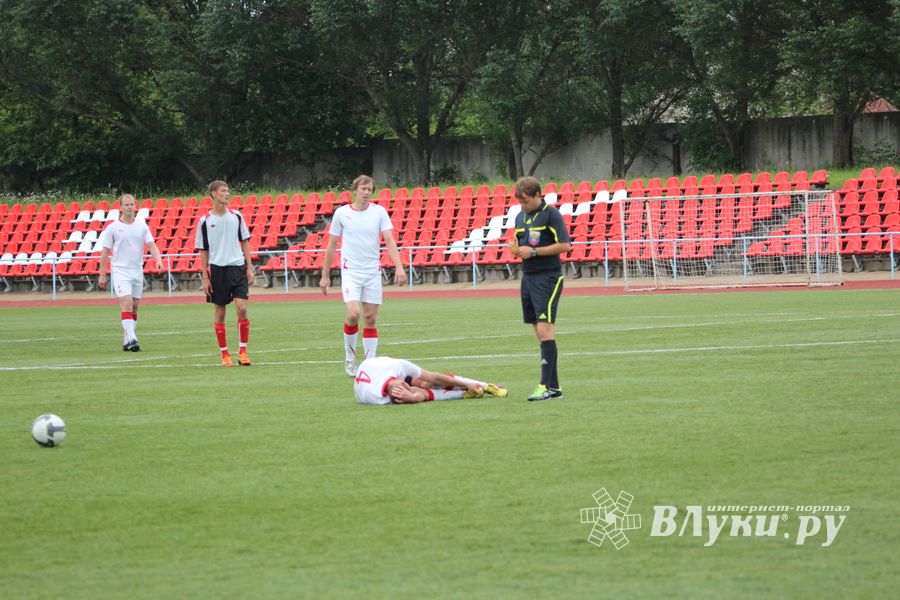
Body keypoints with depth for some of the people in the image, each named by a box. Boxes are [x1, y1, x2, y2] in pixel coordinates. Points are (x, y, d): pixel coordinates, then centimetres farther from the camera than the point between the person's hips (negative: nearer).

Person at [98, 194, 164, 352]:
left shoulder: (142, 225, 6)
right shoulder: (113, 227, -2)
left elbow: (151, 245, 3)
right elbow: (105, 252, 1)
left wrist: (158, 260, -16)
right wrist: (102, 275, 0)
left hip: (137, 271, 4)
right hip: (120, 271, -4)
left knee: (134, 307, 6)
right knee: (127, 304, -17)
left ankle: (127, 342, 15)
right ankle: (131, 340, -23)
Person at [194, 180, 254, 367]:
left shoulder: (236, 216, 5)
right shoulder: (205, 221, 0)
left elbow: (245, 243, 11)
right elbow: (203, 251, 4)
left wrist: (249, 268, 4)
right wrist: (205, 277, 0)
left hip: (238, 267, 1)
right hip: (217, 269, -1)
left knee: (242, 308, -11)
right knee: (220, 313, 3)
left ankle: (242, 351, -2)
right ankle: (224, 354, 12)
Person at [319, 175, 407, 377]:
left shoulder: (379, 212, 1)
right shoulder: (341, 213, 0)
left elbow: (390, 240, -5)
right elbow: (331, 246, 7)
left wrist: (399, 267, -18)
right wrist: (325, 275, 7)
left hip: (373, 271, 2)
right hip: (350, 271, -2)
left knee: (370, 318, 2)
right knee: (353, 313, -17)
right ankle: (349, 356, 3)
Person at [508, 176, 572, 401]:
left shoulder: (551, 214, -9)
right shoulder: (520, 217, 14)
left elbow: (564, 245, -14)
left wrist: (534, 251, -17)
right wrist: (516, 249, -1)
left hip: (548, 278, -8)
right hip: (528, 277, 8)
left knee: (544, 329, -14)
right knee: (539, 332, 8)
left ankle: (546, 386, -16)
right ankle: (554, 386, 12)